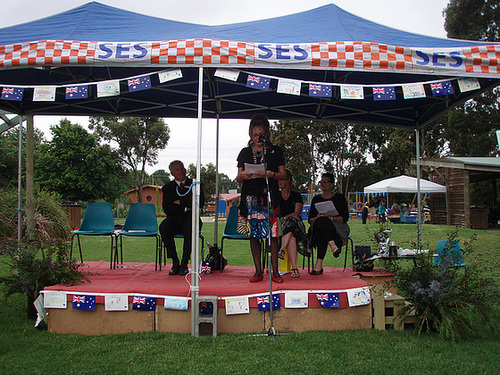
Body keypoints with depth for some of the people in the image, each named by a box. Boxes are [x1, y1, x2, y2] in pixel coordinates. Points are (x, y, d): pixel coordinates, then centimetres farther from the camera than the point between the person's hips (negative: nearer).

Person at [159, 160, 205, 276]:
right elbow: (167, 209, -2)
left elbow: (200, 202, -7)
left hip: (190, 219, -1)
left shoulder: (194, 184, 10)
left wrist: (180, 202, -6)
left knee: (190, 227, -36)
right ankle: (175, 262, -21)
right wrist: (185, 209, -8)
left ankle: (184, 263, -26)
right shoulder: (167, 188, 11)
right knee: (163, 227, -31)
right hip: (174, 220, 2)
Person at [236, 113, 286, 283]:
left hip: (269, 196, -2)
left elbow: (283, 174, 7)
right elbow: (239, 178, 12)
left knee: (272, 233, -7)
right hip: (251, 197, 2)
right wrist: (242, 176, -11)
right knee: (253, 234, 2)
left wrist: (272, 175, -13)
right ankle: (258, 271, 10)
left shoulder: (275, 151, 10)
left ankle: (275, 271, 0)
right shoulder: (245, 153, 14)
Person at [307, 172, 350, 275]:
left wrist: (330, 218, -17)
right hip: (318, 226, 2)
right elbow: (310, 219, 13)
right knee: (320, 221, -35)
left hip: (337, 229, -2)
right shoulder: (316, 199, 21)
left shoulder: (339, 197, 12)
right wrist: (316, 218, -11)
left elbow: (345, 218, 0)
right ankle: (332, 245, -59)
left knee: (323, 221, -37)